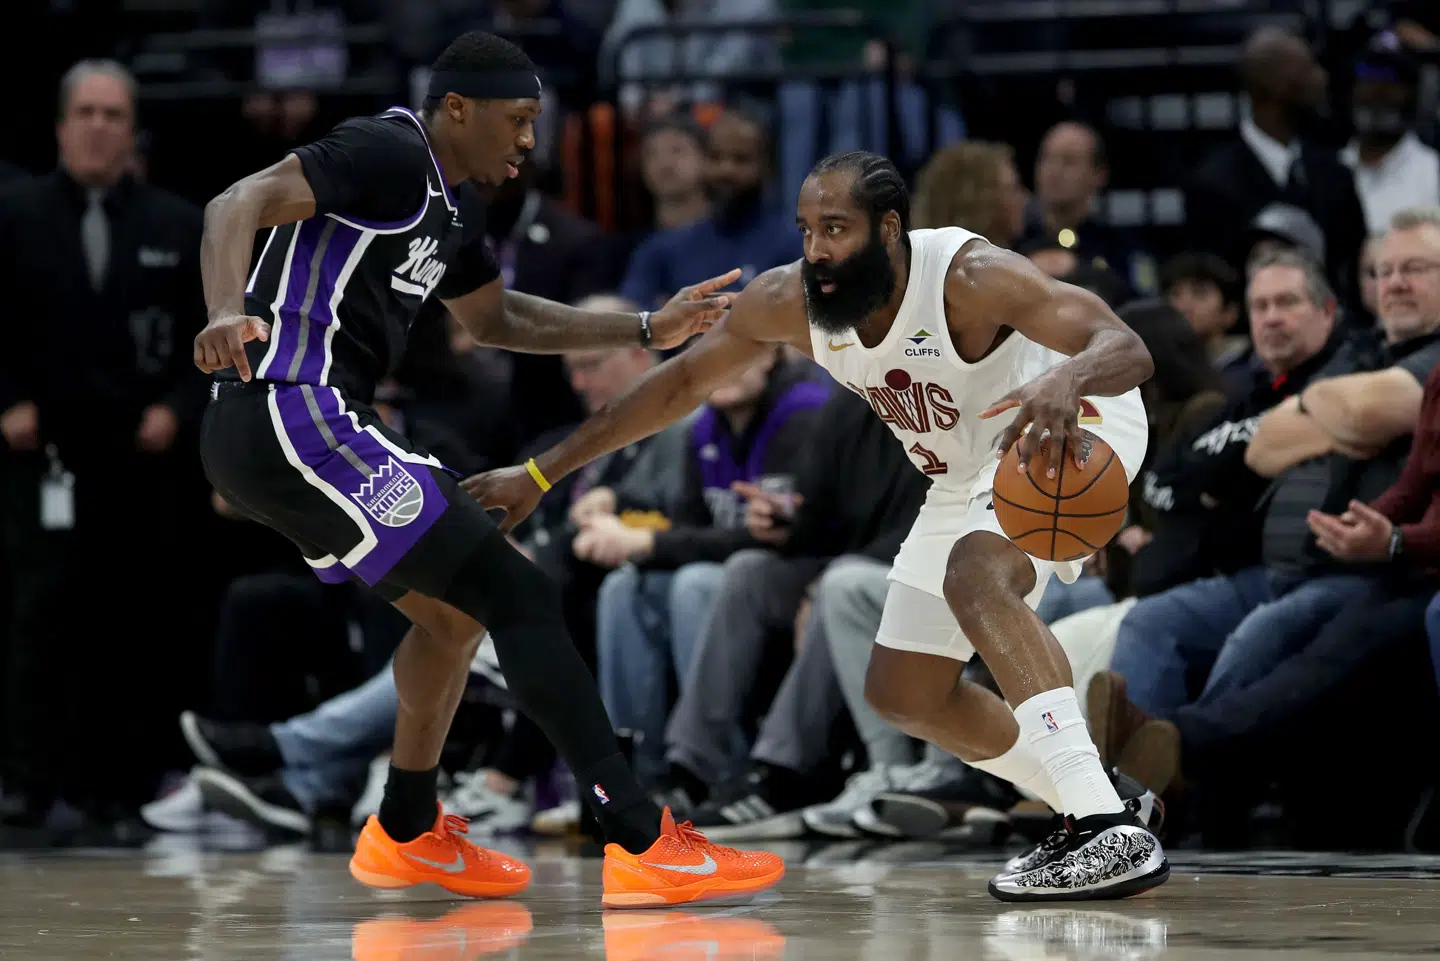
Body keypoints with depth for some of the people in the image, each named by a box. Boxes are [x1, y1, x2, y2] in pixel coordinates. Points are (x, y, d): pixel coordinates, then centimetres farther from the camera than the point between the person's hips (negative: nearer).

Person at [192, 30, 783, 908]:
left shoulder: (454, 206, 20)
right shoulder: (389, 155, -10)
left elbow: (497, 319, 36)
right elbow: (238, 206, -22)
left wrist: (646, 331, 29)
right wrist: (229, 312, -41)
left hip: (277, 438, 11)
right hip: (293, 417, -11)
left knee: (452, 607, 26)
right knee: (519, 596, -12)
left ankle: (408, 835, 37)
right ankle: (642, 843, -16)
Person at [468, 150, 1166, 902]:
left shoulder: (969, 277, -34)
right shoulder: (787, 302, -17)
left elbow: (1127, 350, -42)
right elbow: (681, 381, -2)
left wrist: (1065, 378, -66)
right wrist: (541, 472, -2)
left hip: (1072, 426, -8)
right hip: (967, 470, 8)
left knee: (977, 574, -37)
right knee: (904, 694, 10)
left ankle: (1114, 834, -43)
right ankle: (1087, 809, 24)